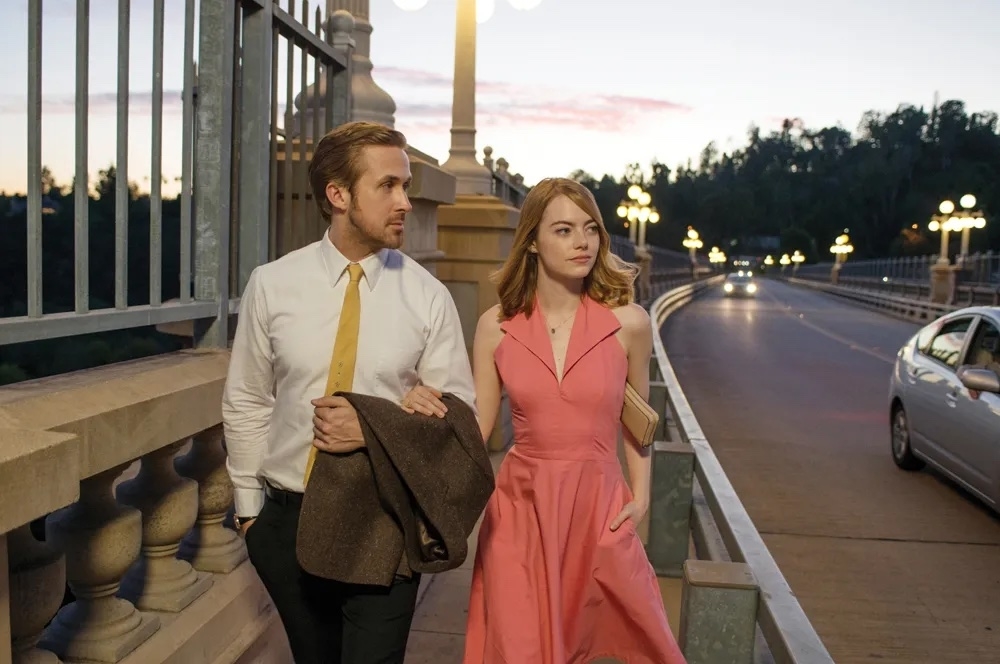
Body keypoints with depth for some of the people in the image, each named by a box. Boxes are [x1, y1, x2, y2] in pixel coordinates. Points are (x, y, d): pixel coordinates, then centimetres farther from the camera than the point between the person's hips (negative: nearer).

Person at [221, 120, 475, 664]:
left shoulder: (428, 297, -6)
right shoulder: (271, 285, -3)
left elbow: (458, 411, -1)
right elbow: (246, 405, 5)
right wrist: (248, 506, 7)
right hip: (287, 521, 2)